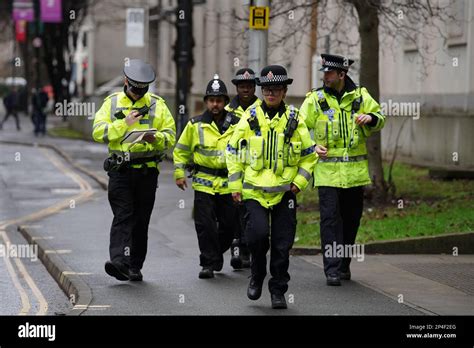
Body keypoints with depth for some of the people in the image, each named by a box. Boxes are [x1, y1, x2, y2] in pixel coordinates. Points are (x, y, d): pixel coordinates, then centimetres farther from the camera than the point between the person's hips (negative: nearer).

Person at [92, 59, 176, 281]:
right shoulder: (112, 103, 5)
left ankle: (135, 267, 14)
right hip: (120, 171, -2)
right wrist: (124, 123, -15)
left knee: (141, 220, 6)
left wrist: (156, 137, -16)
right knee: (123, 216, -13)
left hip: (148, 171, 2)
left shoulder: (157, 105, 7)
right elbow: (98, 133, -4)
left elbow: (171, 136, 5)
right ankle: (119, 262, -25)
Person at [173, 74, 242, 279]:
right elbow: (181, 150, 13)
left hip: (230, 183, 1)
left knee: (229, 225, 5)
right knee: (205, 224, -7)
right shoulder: (195, 125, 3)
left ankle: (216, 253, 30)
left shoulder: (236, 125, 4)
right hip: (204, 183, -1)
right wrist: (179, 173, 5)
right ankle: (208, 263, 0)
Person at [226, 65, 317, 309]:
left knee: (282, 245, 2)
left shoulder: (294, 121, 4)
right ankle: (257, 276, 8)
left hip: (284, 191, 1)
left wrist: (299, 182, 0)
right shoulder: (249, 119, 2)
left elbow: (309, 155, 12)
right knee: (258, 234, -18)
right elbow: (233, 152, 9)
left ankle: (278, 291, 15)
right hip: (254, 190, -1)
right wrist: (235, 185, 5)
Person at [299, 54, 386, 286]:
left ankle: (344, 265, 27)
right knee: (330, 218, -10)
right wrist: (312, 147, -13)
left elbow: (379, 120, 11)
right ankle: (332, 269, -10)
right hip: (327, 169, -3)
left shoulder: (359, 96, 6)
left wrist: (370, 118, -12)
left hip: (355, 171, 3)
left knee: (351, 218, 12)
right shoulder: (315, 99, 1)